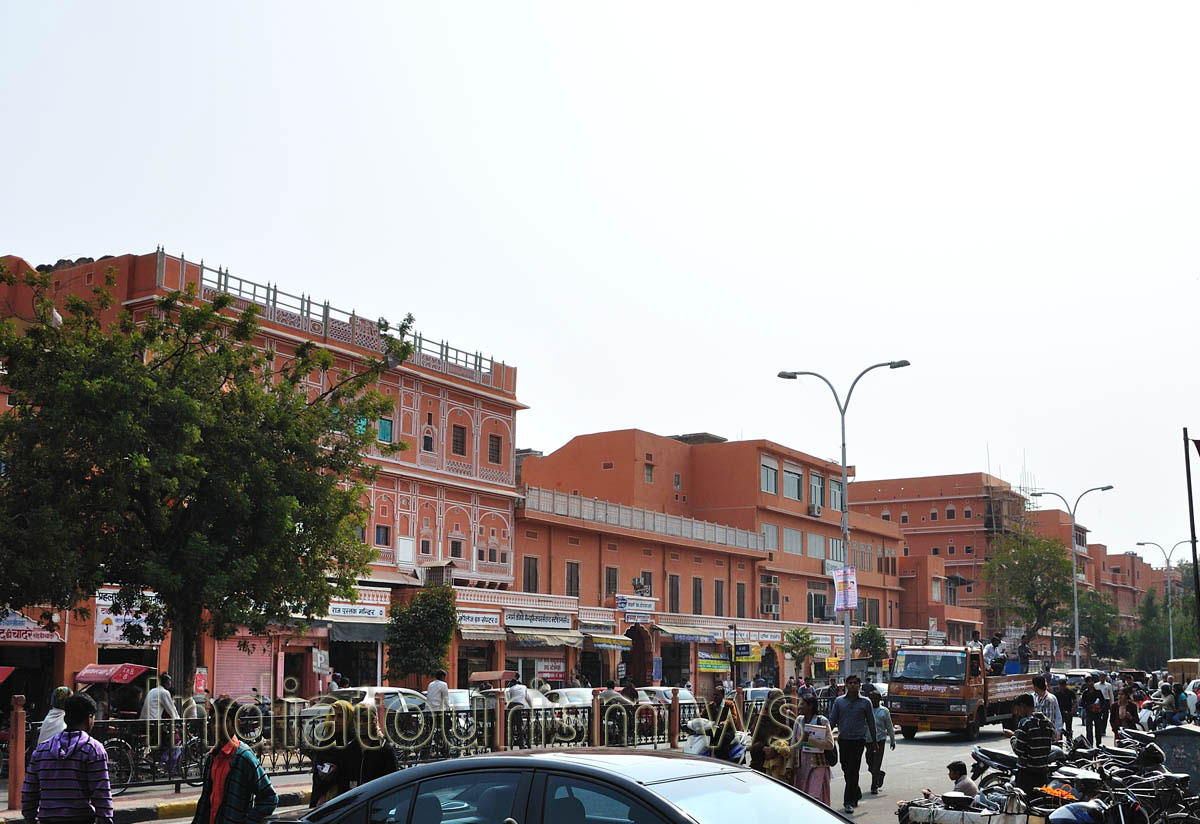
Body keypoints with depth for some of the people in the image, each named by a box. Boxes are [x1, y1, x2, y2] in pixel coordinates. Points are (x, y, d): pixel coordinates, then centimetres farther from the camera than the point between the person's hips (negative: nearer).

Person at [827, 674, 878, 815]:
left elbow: (871, 722, 8)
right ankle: (857, 794, 33)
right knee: (846, 770, 11)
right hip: (843, 740, 3)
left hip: (858, 740, -3)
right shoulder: (839, 702, 6)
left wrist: (874, 741, 11)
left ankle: (849, 802, -7)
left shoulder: (865, 702, 1)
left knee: (853, 772, -9)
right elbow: (832, 720, 6)